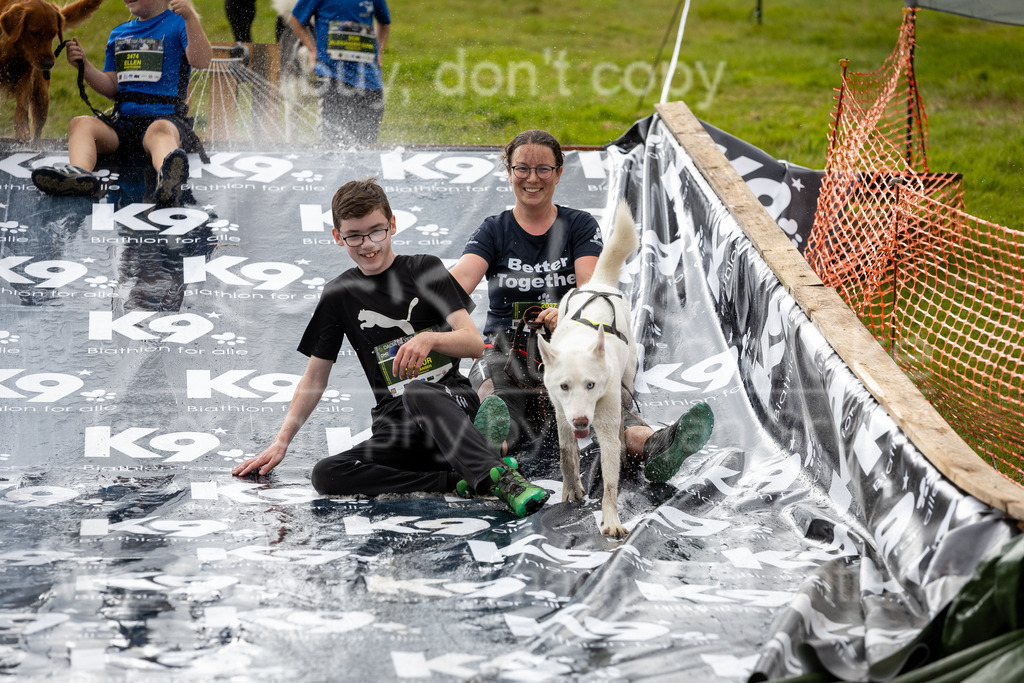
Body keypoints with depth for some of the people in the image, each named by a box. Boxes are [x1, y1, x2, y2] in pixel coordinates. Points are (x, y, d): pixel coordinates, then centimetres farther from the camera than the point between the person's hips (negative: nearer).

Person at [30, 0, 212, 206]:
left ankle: (167, 177, -73)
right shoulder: (118, 34, 24)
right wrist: (84, 66, 9)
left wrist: (190, 17, -22)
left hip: (166, 117, -5)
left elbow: (202, 61, -11)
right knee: (80, 123, -21)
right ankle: (79, 172, -52)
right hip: (124, 120, 6)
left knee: (160, 130, -40)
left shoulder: (178, 23, 7)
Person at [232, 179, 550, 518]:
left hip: (453, 403, -3)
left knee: (415, 391, -39)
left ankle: (498, 476, -49)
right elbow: (315, 377, 15)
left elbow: (474, 342, -5)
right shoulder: (339, 294, 12)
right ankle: (463, 480, -32)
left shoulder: (425, 269, 4)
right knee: (325, 475, -27)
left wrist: (430, 338, -27)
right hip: (397, 425, 4)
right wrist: (281, 443, 7)